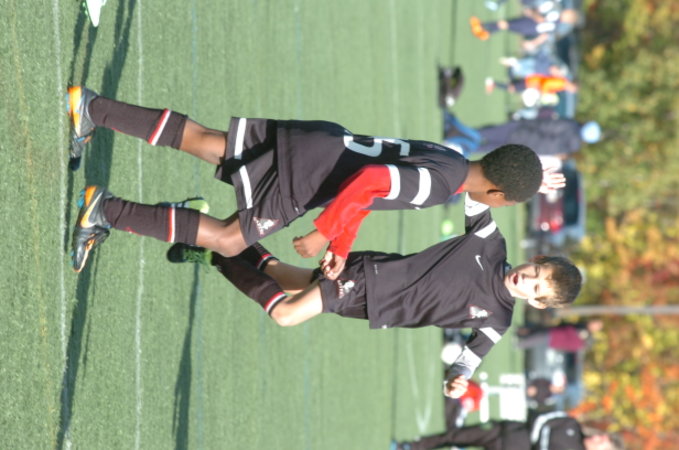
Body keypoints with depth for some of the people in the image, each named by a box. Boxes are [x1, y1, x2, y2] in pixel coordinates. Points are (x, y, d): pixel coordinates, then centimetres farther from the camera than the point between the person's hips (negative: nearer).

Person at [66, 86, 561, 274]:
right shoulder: (438, 183, -21)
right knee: (228, 241, -1)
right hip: (300, 174, -8)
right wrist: (324, 234, -20)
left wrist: (342, 246, 21)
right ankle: (109, 211, -6)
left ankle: (91, 109, 14)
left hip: (314, 139, 8)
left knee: (202, 140, 13)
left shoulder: (448, 159, 12)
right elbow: (368, 181, -31)